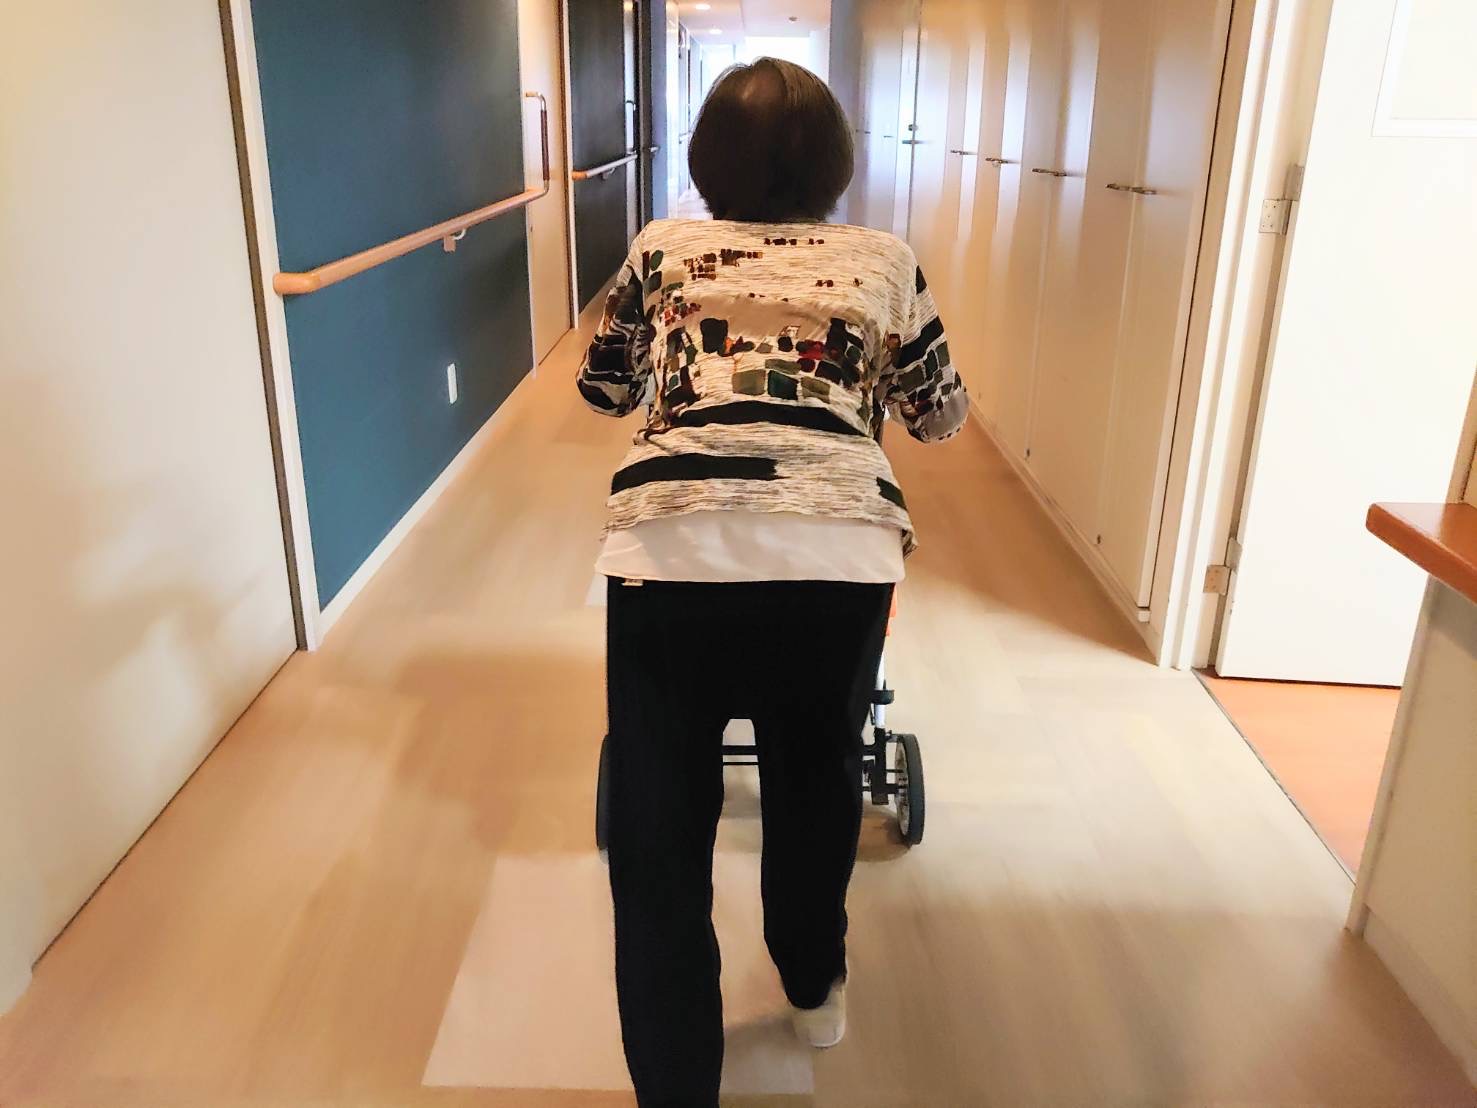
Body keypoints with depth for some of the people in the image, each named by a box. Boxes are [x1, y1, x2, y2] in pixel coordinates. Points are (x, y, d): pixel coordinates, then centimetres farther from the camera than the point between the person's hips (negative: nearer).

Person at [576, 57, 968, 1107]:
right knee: (817, 778, 27)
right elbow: (944, 414, 32)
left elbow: (604, 387, 36)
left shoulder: (663, 247, 22)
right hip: (843, 548, 2)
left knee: (658, 836, 12)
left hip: (671, 542, -1)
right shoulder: (884, 259, 22)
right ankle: (814, 987, 51)